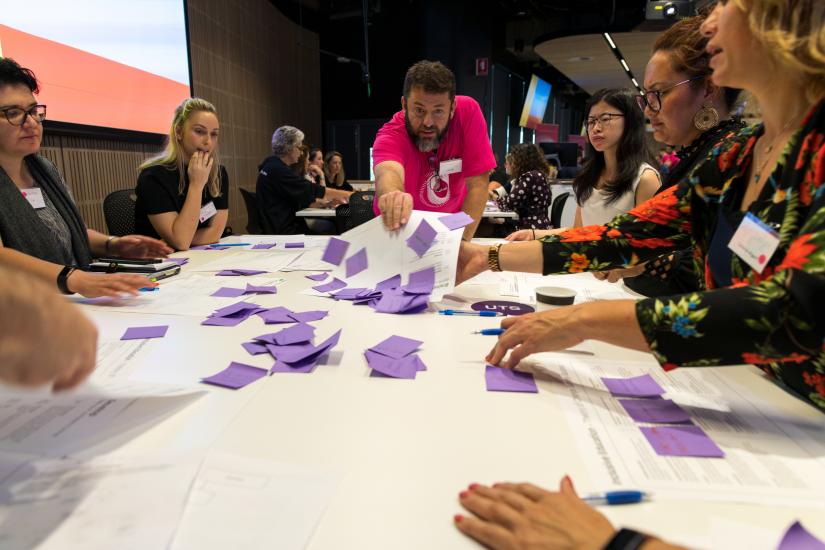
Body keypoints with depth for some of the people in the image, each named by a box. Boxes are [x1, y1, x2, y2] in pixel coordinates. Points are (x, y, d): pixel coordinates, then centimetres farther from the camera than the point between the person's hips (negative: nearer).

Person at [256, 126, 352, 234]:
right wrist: (348, 195, -10)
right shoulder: (277, 170, -17)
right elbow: (311, 190, -18)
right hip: (283, 232, -9)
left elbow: (302, 199, 14)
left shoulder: (275, 167, 15)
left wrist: (323, 203, 0)